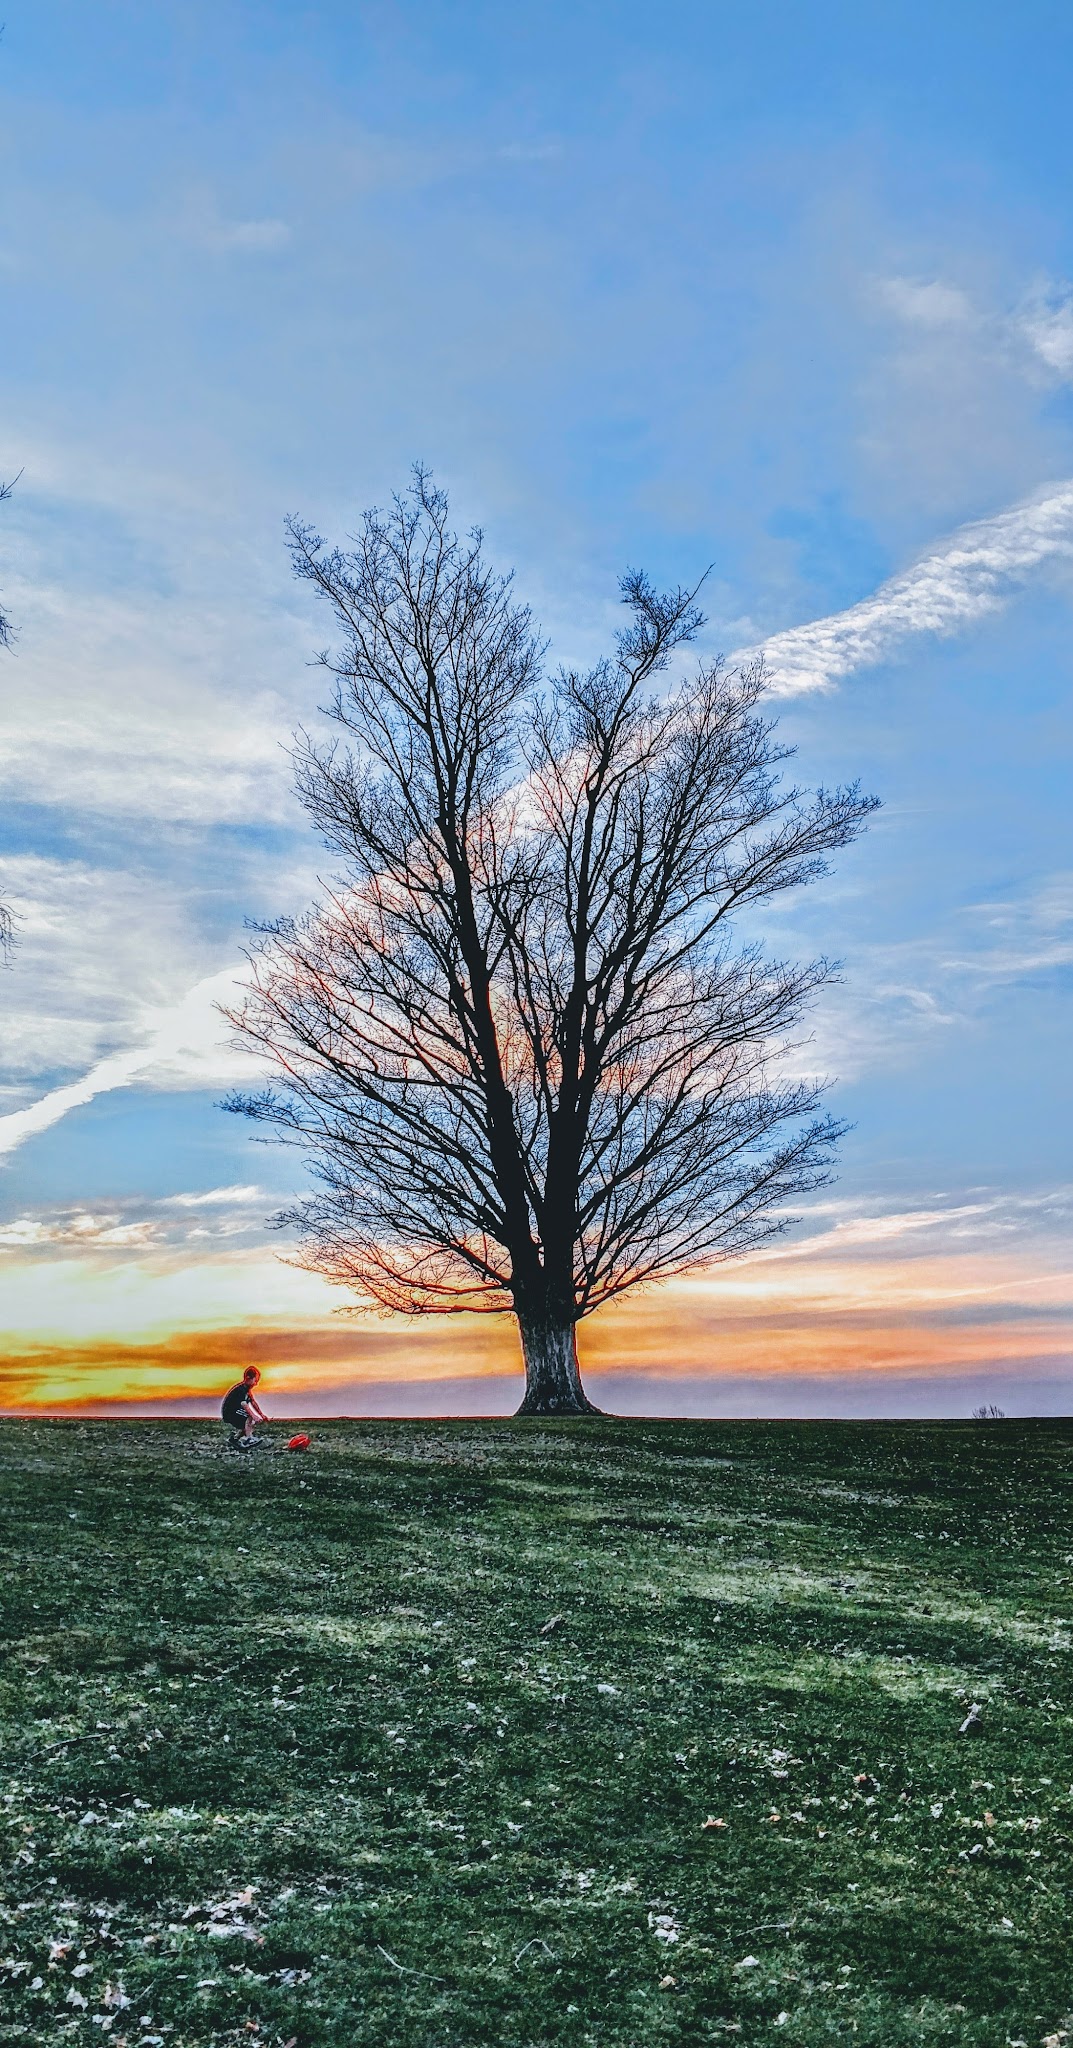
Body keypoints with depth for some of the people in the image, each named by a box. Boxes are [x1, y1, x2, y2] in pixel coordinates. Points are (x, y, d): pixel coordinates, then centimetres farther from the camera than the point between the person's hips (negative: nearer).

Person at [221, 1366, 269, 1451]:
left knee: (250, 1426, 13)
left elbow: (253, 1402, 10)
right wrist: (254, 1416, -43)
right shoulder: (240, 1389, -21)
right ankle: (248, 1439, -27)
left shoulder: (247, 1389, 11)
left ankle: (233, 1439, 21)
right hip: (229, 1414, -10)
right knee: (249, 1416, -27)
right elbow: (243, 1404, -34)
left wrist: (262, 1415, 0)